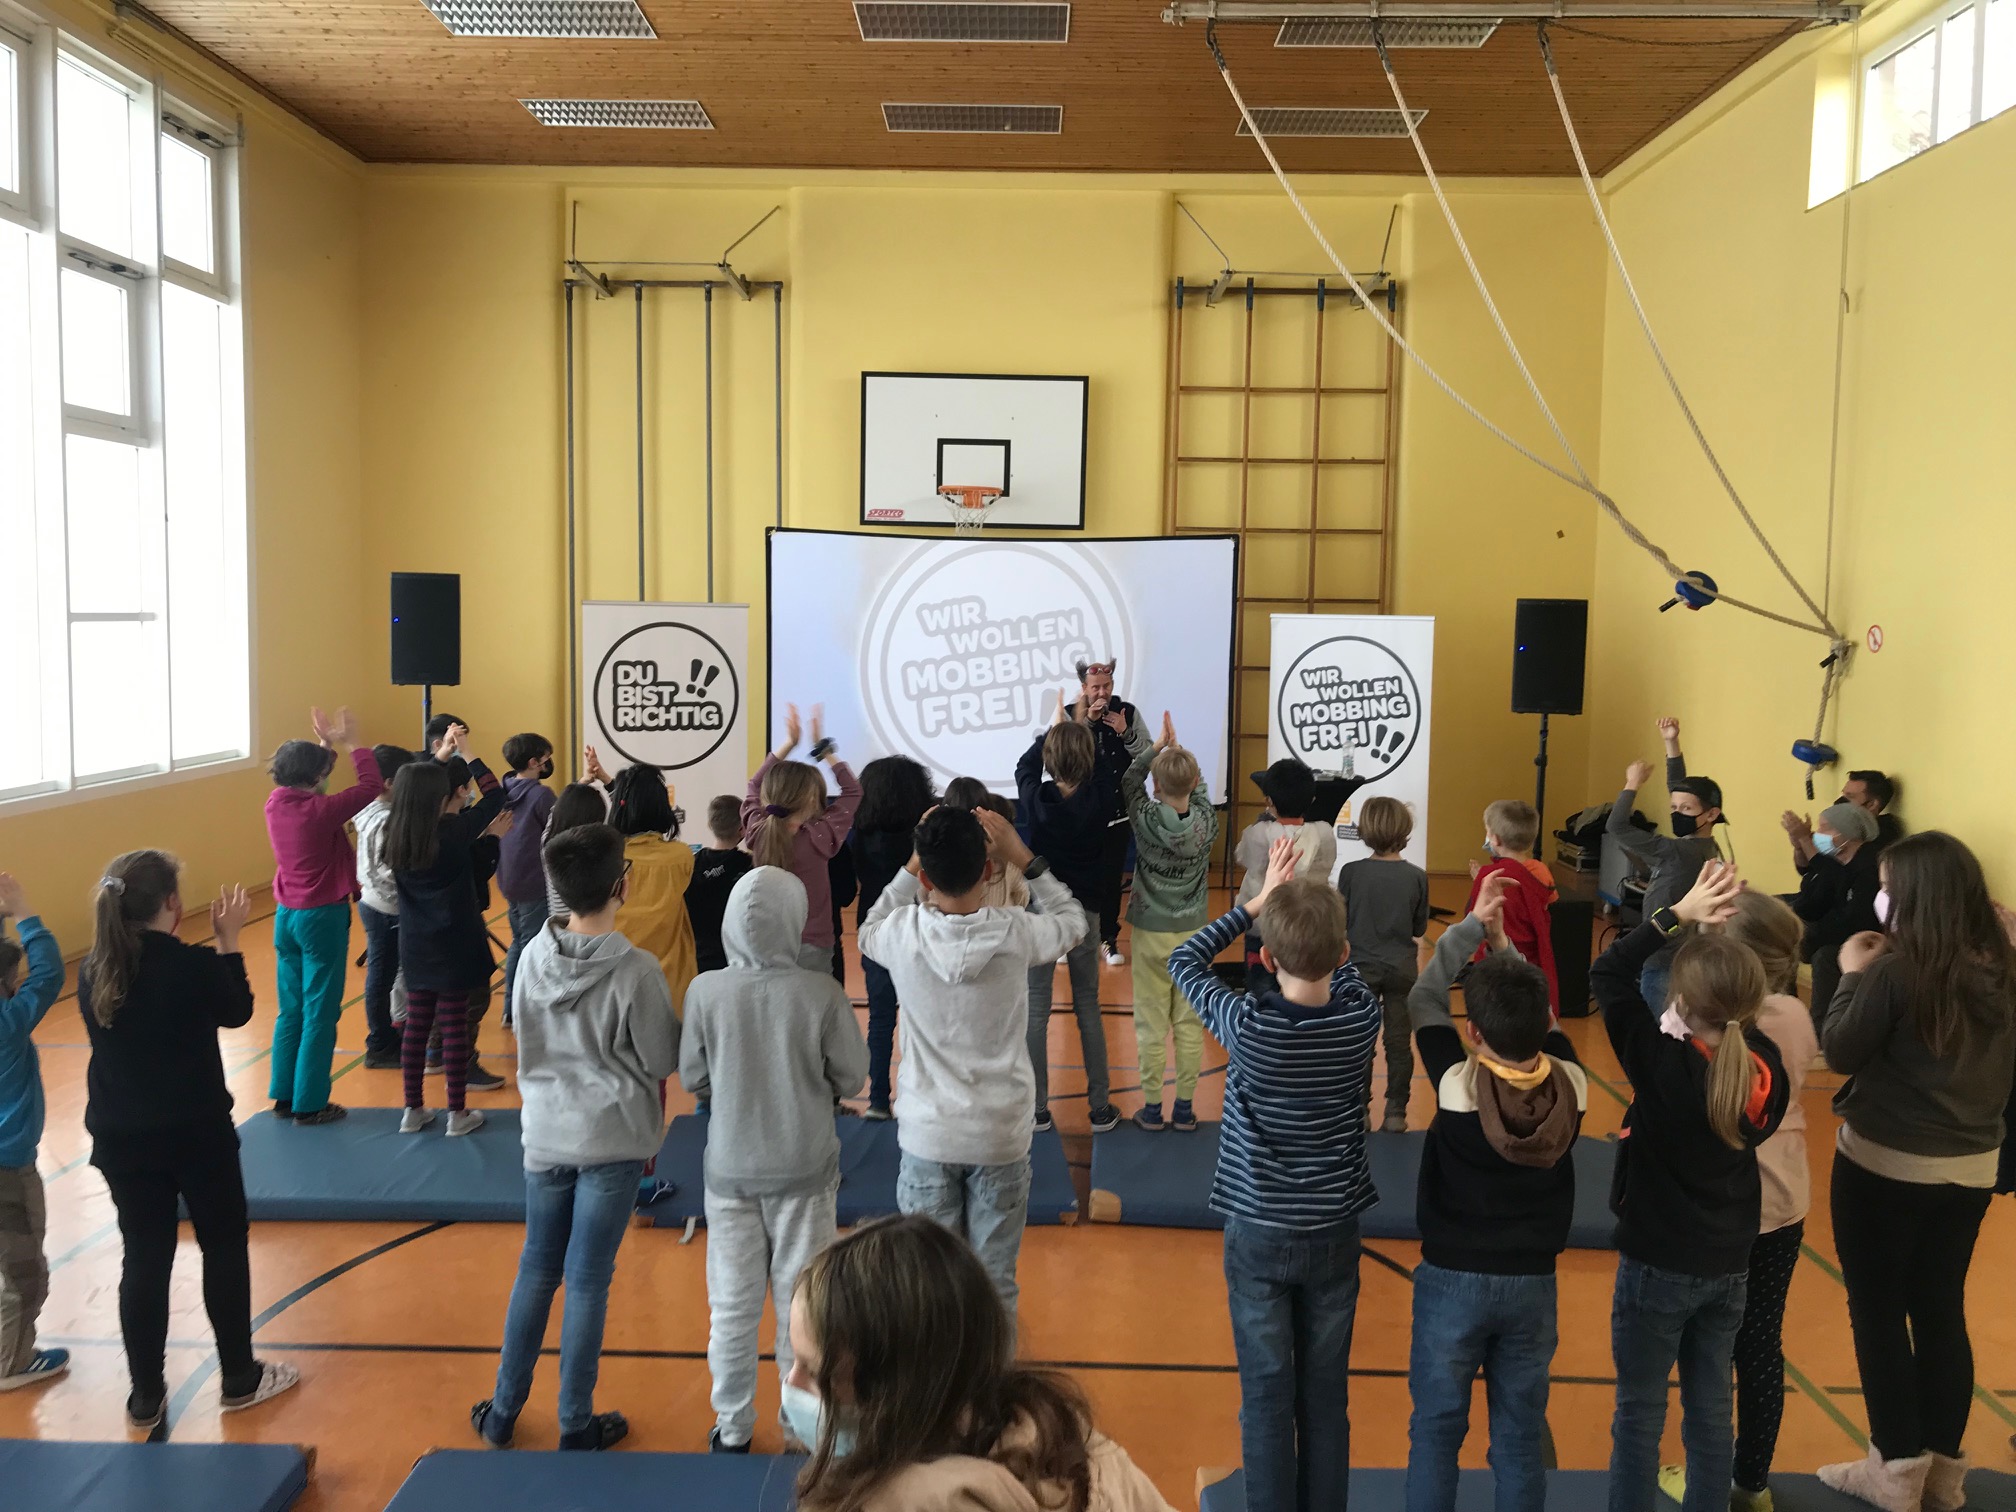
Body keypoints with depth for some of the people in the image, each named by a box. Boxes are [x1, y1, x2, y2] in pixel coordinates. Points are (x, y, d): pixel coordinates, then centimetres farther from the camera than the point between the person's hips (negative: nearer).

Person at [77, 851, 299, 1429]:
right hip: (195, 1133, -4)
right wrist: (228, 941, 2)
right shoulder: (192, 965, -19)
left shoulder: (92, 971, -5)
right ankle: (239, 1378, 23)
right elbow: (237, 1012, -1)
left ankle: (146, 1398, 21)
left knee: (144, 1260, 13)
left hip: (121, 1139, 4)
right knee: (225, 1246, 13)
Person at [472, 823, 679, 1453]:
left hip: (545, 1133, 4)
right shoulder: (636, 971, -19)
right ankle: (576, 1426, 18)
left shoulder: (533, 956, -5)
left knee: (536, 1271, 18)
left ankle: (503, 1412, 28)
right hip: (613, 1141, -4)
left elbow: (526, 1042, 10)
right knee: (588, 1282, 5)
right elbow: (662, 1061, -8)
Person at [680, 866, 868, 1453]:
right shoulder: (823, 994, -17)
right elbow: (850, 1078, -7)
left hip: (731, 1169, 1)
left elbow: (692, 1080, -2)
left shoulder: (706, 992, -14)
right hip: (805, 1168, -1)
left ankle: (733, 1429, 27)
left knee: (732, 1308, 14)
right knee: (801, 1305, 14)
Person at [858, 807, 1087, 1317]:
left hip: (927, 1135, 1)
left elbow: (869, 932, 12)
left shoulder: (903, 934, -15)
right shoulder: (1015, 934, -16)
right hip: (1002, 1135, -1)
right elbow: (1073, 921, 7)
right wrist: (1023, 859, 2)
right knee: (994, 1280, 12)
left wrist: (913, 864, 6)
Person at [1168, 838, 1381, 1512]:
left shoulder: (1247, 1025, -20)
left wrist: (1258, 903, -3)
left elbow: (1184, 961, -3)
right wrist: (1310, 898, 1)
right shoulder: (1363, 1015, -14)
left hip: (1258, 1234, -2)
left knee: (1266, 1400, 8)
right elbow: (1337, 963, 9)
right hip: (1334, 1232, 2)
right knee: (1327, 1398, 14)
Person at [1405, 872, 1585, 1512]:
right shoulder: (1570, 1084, -13)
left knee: (1437, 1431, 12)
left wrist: (1472, 926, -3)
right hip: (1533, 1282, 3)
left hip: (1453, 1278, -3)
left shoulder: (1457, 1084, -22)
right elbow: (1541, 1020, 6)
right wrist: (1505, 944, 8)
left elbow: (1423, 1000, -7)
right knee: (1521, 1436, 15)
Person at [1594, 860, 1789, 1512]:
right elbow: (1743, 1028, 9)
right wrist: (1722, 935, -2)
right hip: (1728, 1264, 5)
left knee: (1639, 1415, 8)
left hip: (1658, 1264, -5)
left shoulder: (1662, 1064, -24)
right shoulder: (1767, 1068, -12)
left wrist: (1678, 914, -15)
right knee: (1711, 1414, 17)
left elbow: (1607, 973, -18)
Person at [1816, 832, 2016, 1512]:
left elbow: (1841, 1052, -13)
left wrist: (1853, 975, -3)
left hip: (1885, 1164, -6)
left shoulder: (1896, 971, -21)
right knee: (1941, 1312, 16)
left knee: (1878, 1314, 8)